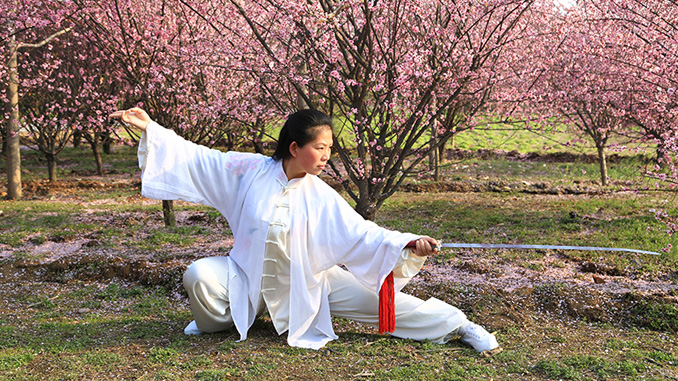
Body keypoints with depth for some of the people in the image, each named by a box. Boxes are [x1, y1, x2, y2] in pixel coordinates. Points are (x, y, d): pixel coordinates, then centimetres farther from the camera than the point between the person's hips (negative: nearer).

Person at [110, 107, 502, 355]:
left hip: (307, 283, 0)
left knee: (373, 299, -13)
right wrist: (151, 129, -11)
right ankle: (217, 321, 10)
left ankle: (460, 326, 1)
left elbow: (362, 234, -15)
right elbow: (198, 159, -8)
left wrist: (407, 246, -29)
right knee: (200, 276, -26)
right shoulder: (250, 171, -12)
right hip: (249, 279, 1)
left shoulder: (322, 197, -12)